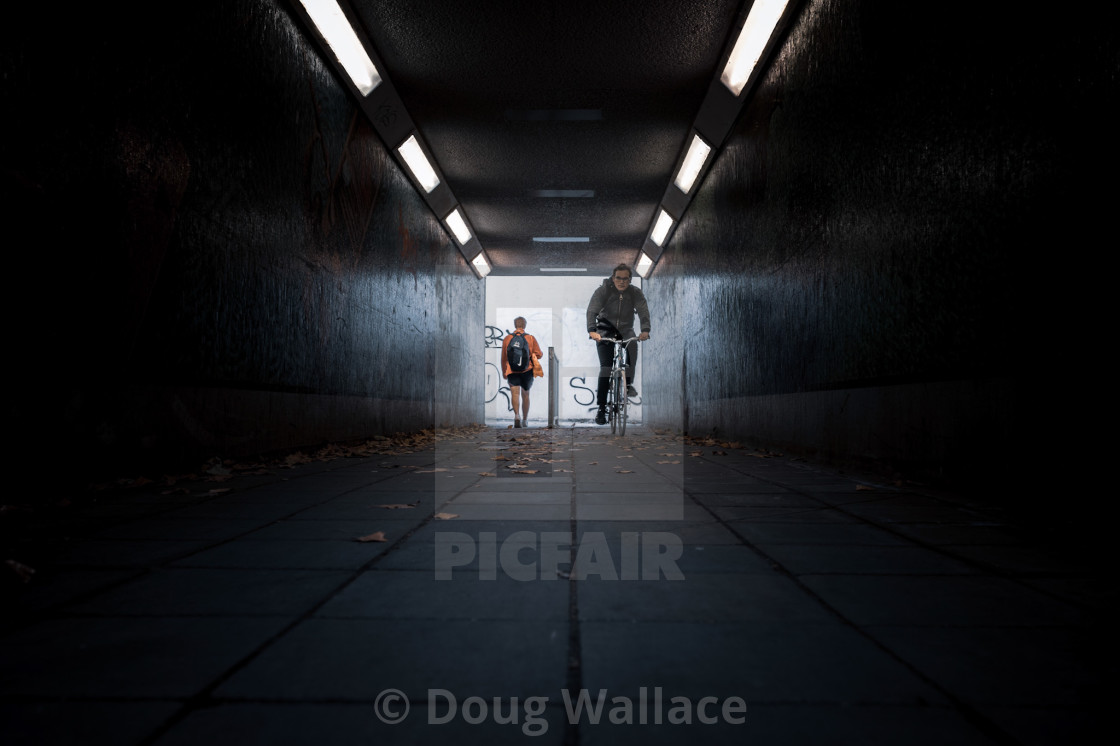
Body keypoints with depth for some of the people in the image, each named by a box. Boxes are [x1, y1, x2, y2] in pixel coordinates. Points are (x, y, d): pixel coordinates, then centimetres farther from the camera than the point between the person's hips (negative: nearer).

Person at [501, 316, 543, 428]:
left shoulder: (507, 338, 4)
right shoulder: (531, 338, 2)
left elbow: (503, 358, 8)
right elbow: (538, 354, -5)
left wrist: (504, 372, 19)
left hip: (512, 371, -1)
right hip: (527, 370, 1)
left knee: (515, 393, -12)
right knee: (525, 395, 17)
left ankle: (517, 415, -38)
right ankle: (525, 420, 27)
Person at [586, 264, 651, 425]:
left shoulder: (635, 293, -7)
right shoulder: (603, 290, -12)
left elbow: (643, 311, -20)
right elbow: (592, 310, -24)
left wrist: (645, 330, -38)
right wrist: (592, 331, -41)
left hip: (625, 330, 2)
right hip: (605, 330, -2)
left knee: (632, 345, -31)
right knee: (605, 366, -15)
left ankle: (628, 384, -12)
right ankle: (601, 408, -11)